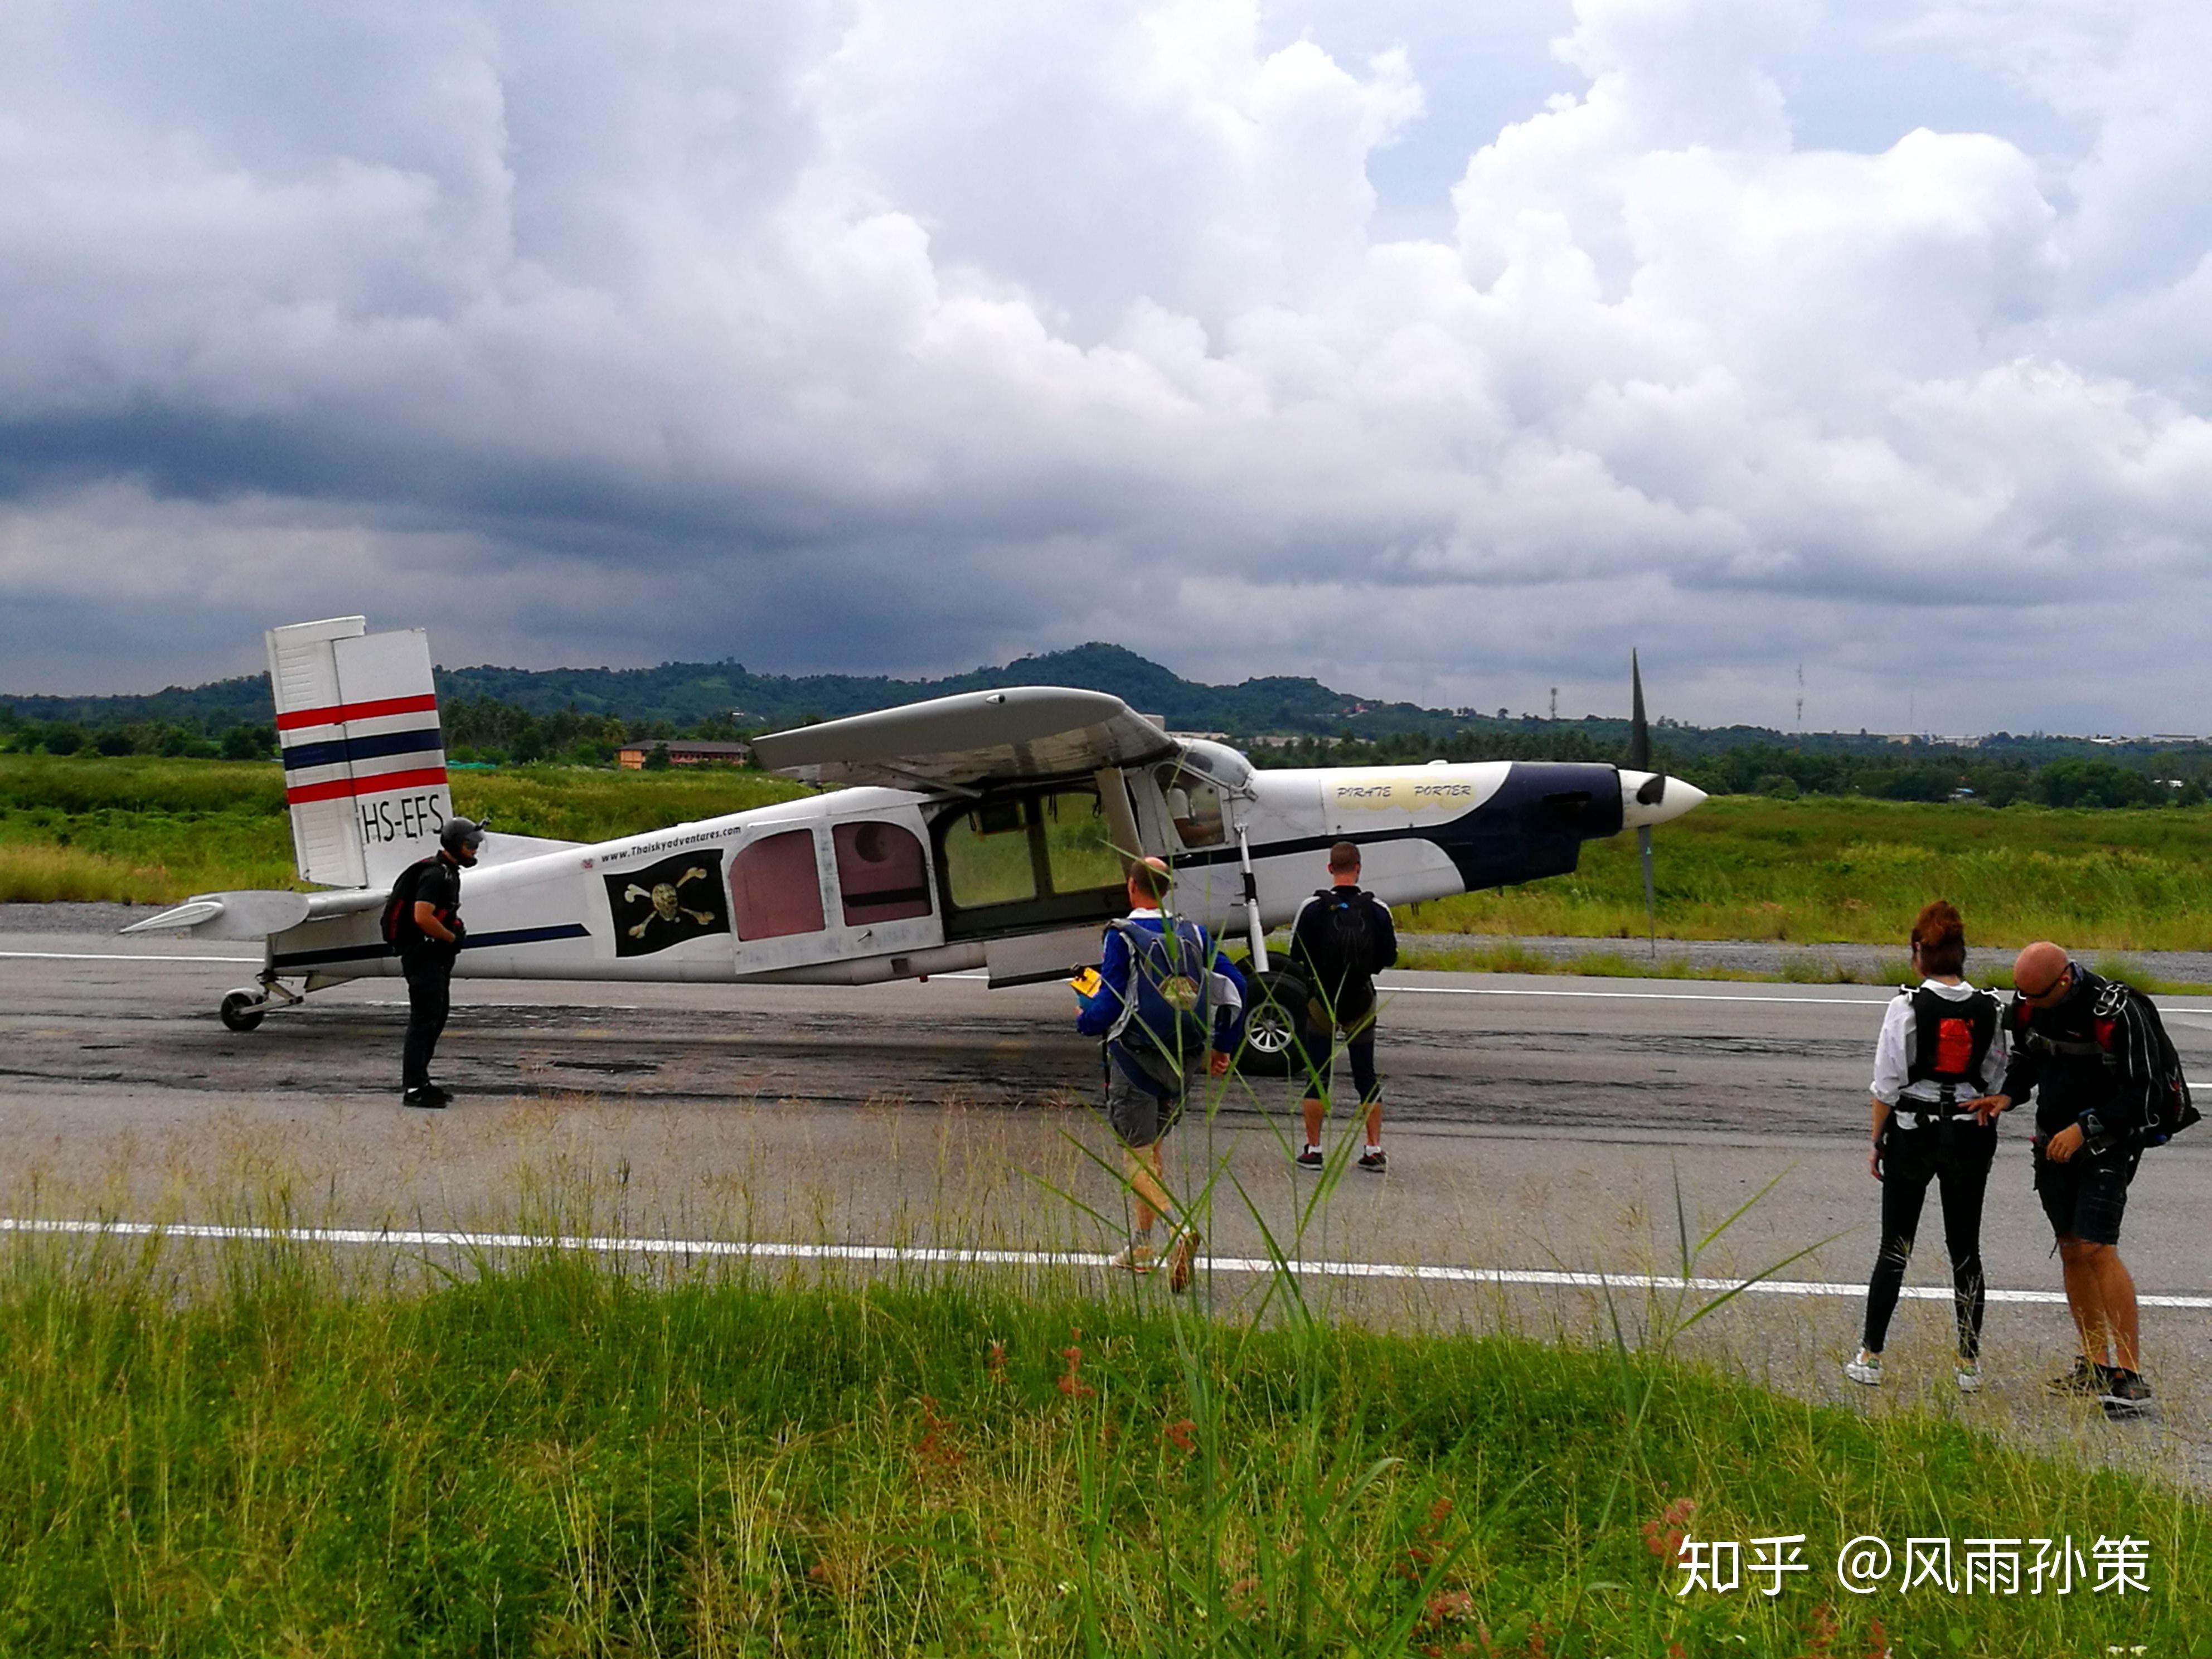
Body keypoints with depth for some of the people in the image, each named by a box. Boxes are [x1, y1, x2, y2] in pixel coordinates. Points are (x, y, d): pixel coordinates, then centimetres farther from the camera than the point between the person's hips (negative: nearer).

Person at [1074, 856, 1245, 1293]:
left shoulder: (1122, 937, -12)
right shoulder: (1193, 934, 4)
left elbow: (1109, 1006, -16)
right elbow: (1234, 986, 2)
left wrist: (1084, 1020, 7)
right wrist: (1223, 1046, 11)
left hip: (1135, 1062, -5)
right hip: (1180, 1064, 5)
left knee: (1137, 1160, -1)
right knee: (1150, 1151, 20)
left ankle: (1179, 1228, -25)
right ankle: (1141, 1248, 25)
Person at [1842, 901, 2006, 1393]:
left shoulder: (1907, 1005, -11)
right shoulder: (1989, 1008, -1)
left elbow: (1887, 1084, -9)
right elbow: (1997, 1078, 3)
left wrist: (1876, 1143, 0)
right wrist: (1984, 1121, 15)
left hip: (1912, 1134, -3)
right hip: (1971, 1135, 3)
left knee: (1895, 1247, 6)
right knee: (1965, 1248, 10)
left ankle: (1870, 1357, 9)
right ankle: (1970, 1363, 13)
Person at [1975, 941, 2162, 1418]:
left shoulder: (2113, 1011, -21)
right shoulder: (2029, 1005, -2)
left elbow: (2141, 1090, -16)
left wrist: (2085, 1128, -21)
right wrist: (2007, 1096, -3)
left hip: (2106, 1143, -7)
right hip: (2054, 1141, 7)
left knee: (2097, 1249, -17)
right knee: (2071, 1251, 11)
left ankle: (2131, 1379, -16)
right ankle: (2095, 1365, 22)